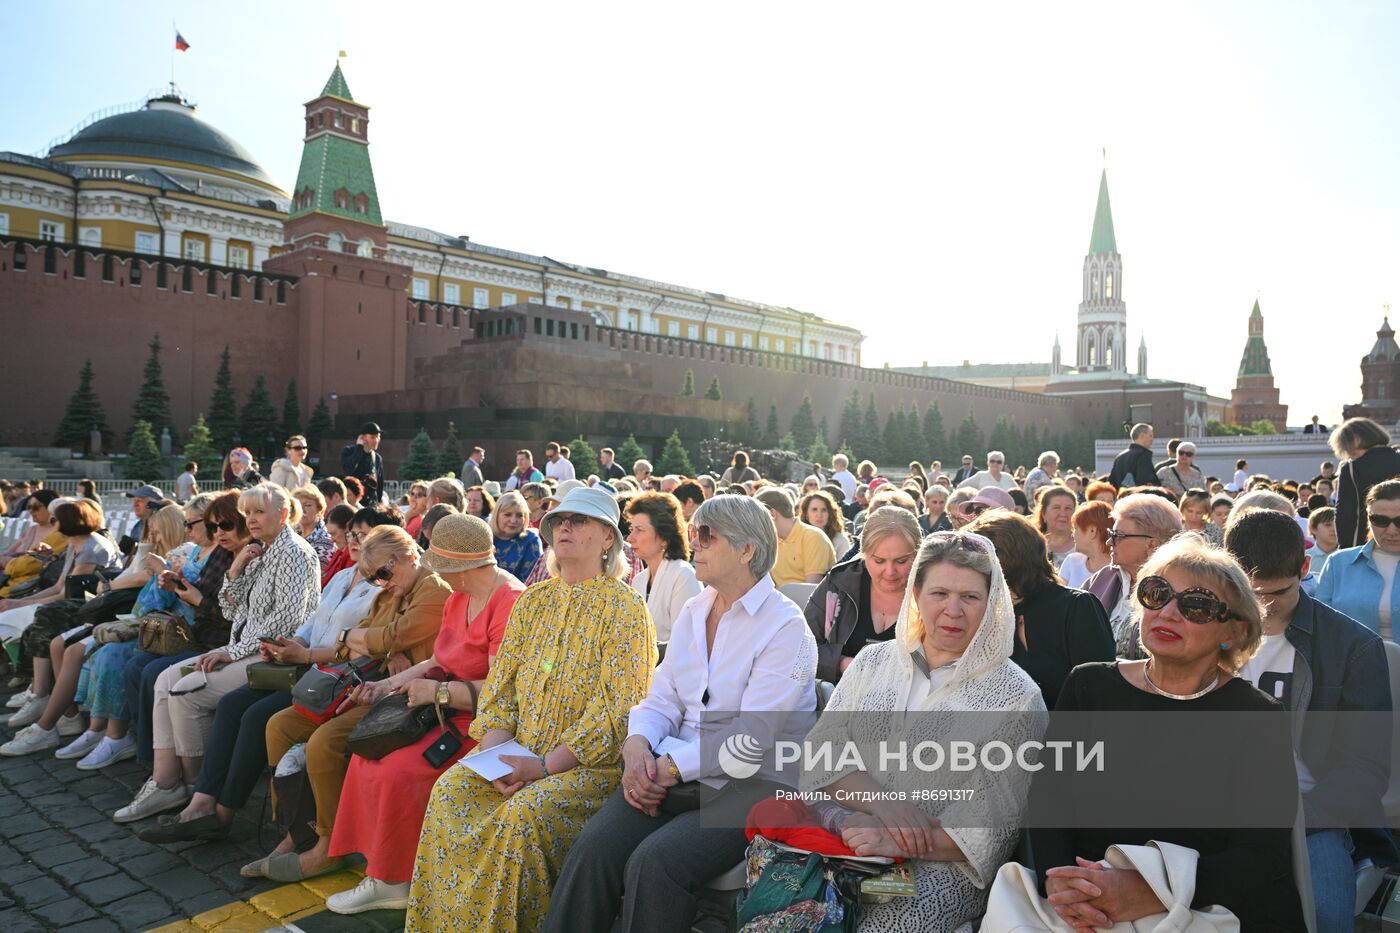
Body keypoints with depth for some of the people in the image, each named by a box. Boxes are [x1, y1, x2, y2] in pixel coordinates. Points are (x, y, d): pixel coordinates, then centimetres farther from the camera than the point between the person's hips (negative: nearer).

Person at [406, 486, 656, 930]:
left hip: (592, 762, -5)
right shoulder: (532, 600, 13)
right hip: (520, 754, 6)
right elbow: (500, 685, 11)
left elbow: (617, 708, -14)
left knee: (525, 812, -29)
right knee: (450, 791, -16)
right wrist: (497, 752, -7)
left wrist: (544, 766, -18)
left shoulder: (624, 607, -7)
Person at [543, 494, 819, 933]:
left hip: (748, 786, -5)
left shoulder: (786, 626, -9)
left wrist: (672, 766, -19)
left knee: (654, 860, -29)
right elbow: (663, 698, 12)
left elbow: (753, 736, -16)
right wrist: (637, 742, -10)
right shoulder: (693, 612, 14)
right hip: (673, 772, 6)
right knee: (593, 846, -20)